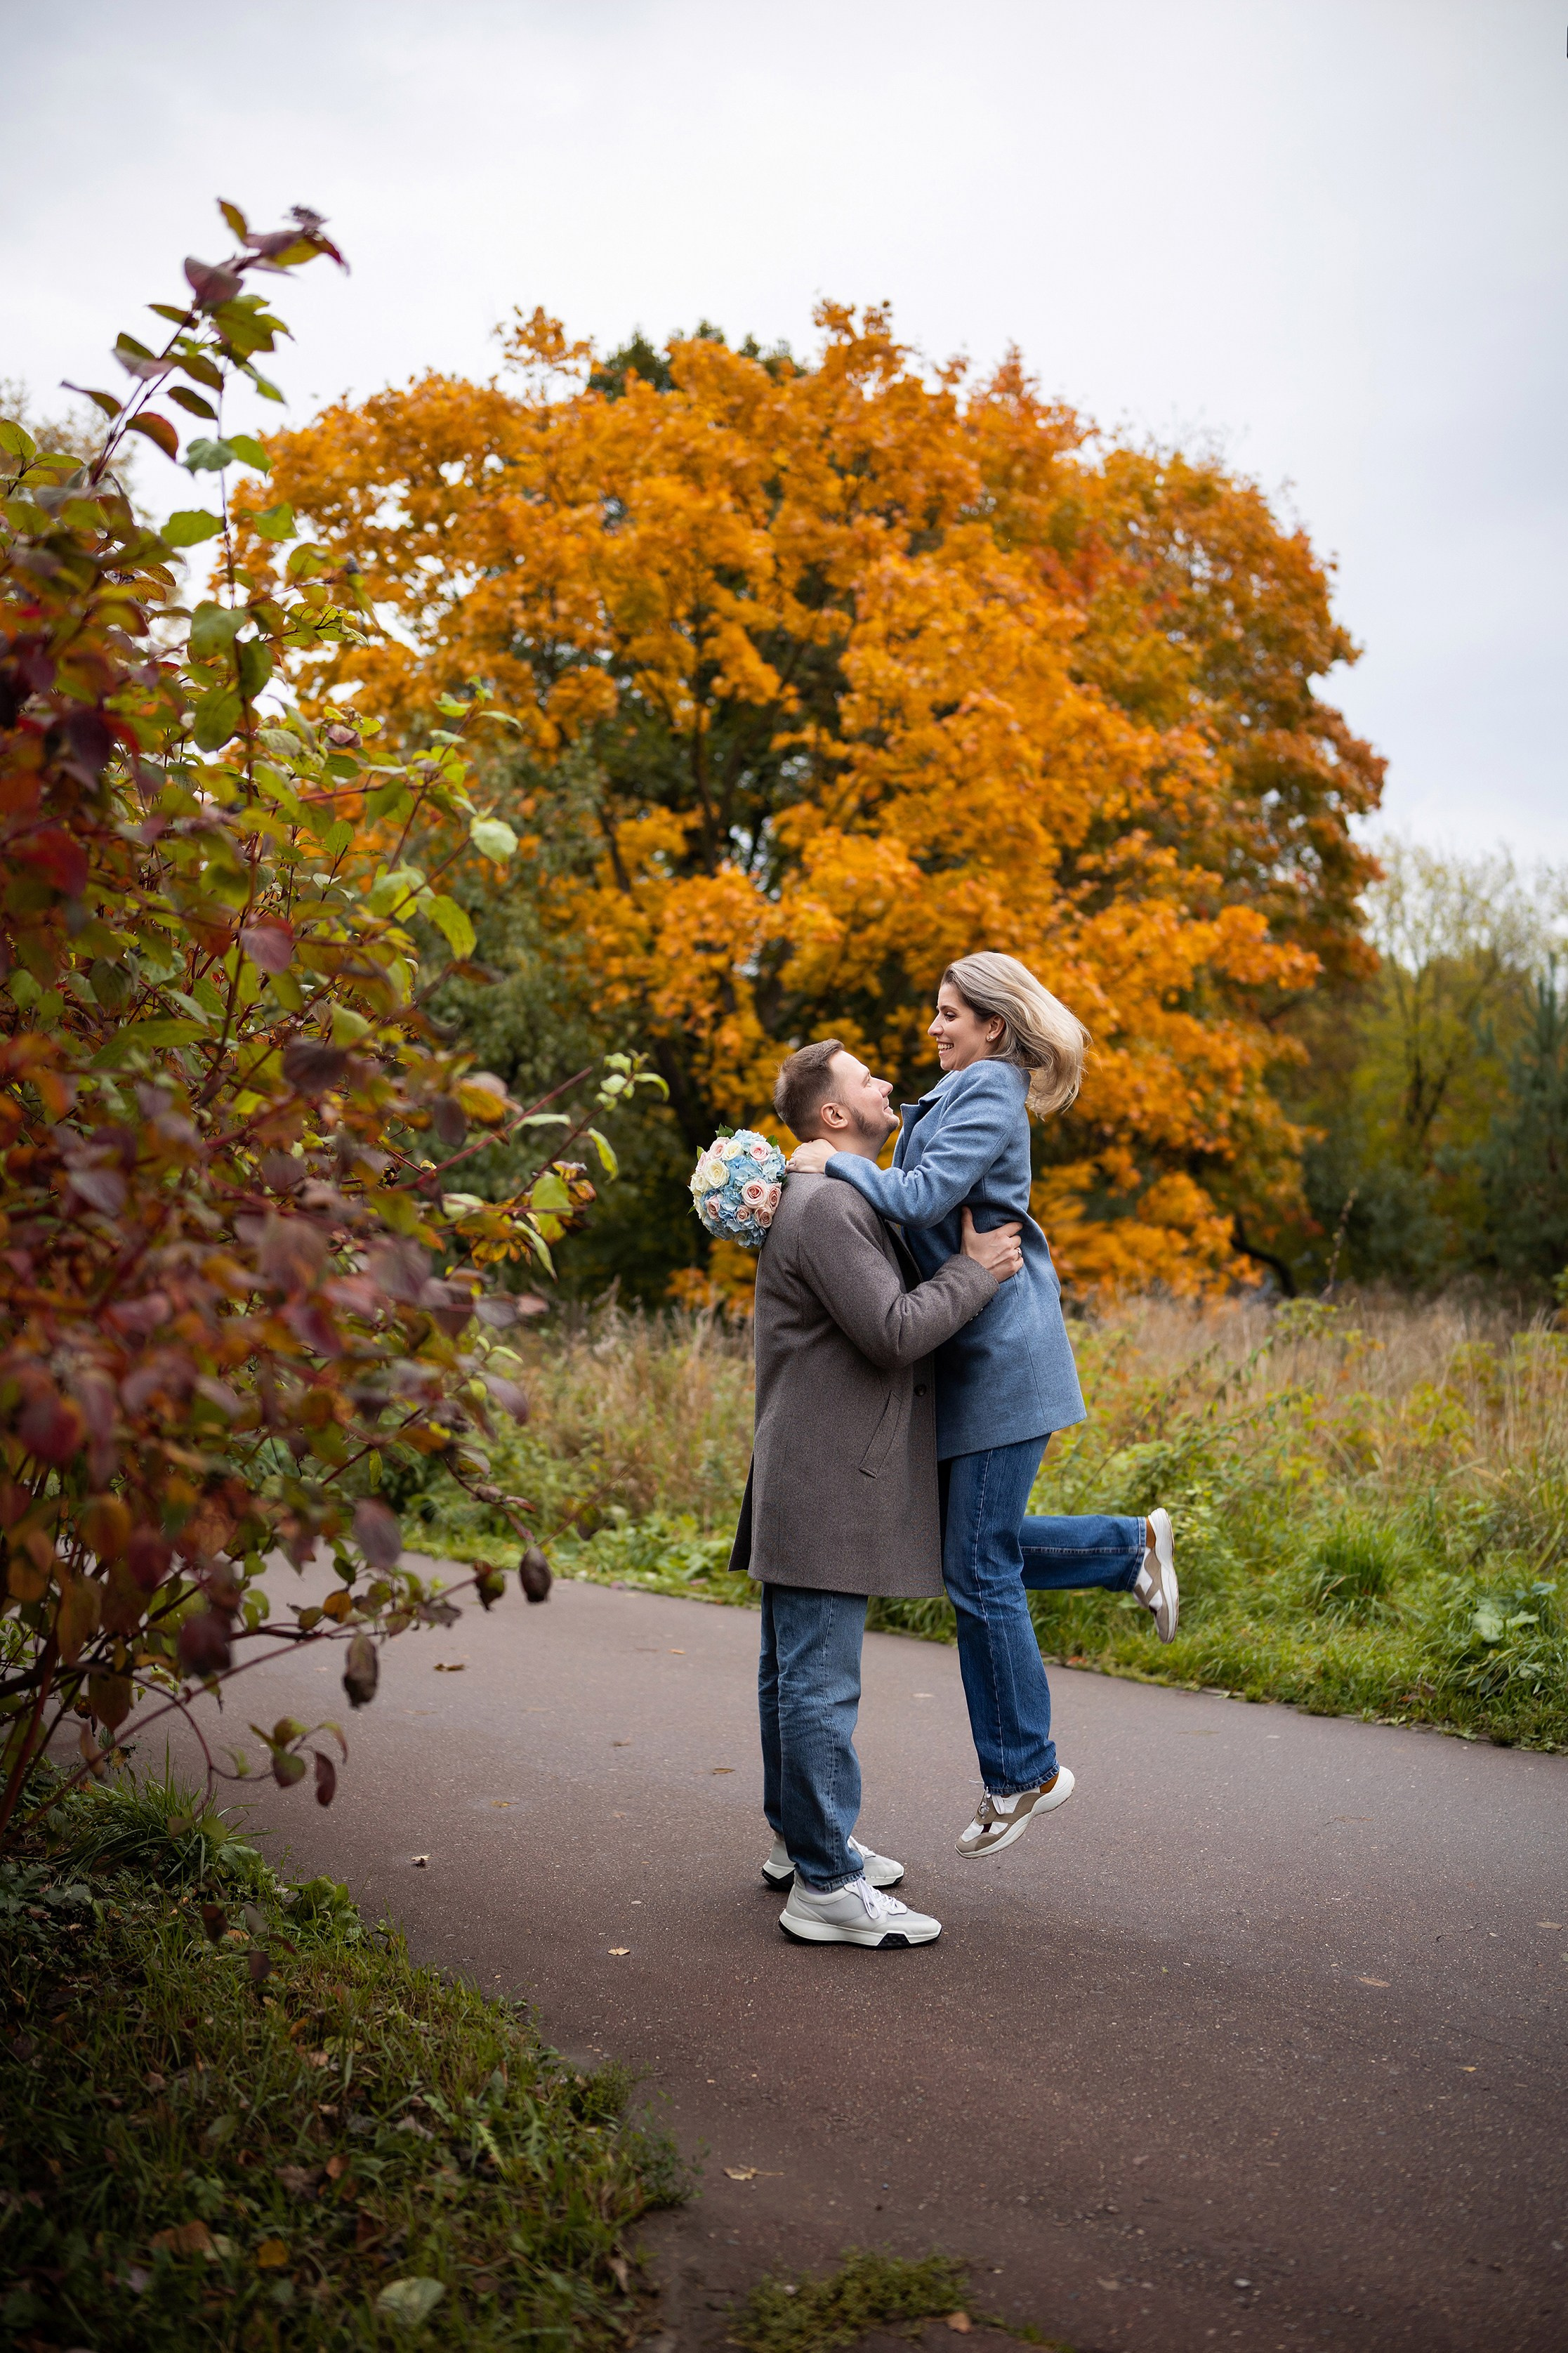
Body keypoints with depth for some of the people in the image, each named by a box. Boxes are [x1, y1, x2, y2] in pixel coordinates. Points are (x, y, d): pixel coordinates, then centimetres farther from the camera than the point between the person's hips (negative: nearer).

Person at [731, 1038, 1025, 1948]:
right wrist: (975, 1269, -10)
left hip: (810, 1485, 11)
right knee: (821, 1687, -6)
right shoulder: (828, 1205, -17)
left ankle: (801, 1840, 31)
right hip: (827, 1486, -11)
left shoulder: (842, 1200, 18)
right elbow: (893, 1332, -22)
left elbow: (891, 1313, 26)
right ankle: (825, 1887, -1)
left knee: (796, 1675, 19)